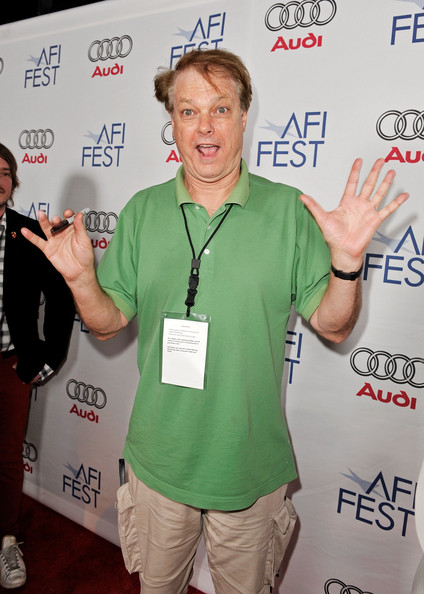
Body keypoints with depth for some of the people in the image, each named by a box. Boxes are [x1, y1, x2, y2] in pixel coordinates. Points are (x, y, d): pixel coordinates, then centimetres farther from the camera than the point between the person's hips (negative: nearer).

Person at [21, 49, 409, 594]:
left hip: (251, 463, -1)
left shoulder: (289, 210, -9)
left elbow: (333, 327, -7)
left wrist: (346, 260, -24)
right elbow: (109, 323, 0)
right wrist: (80, 278, -19)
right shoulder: (142, 211, -4)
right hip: (159, 458, 2)